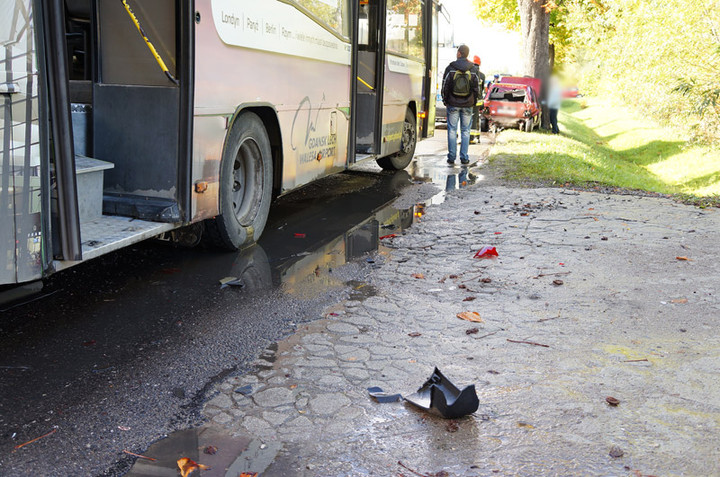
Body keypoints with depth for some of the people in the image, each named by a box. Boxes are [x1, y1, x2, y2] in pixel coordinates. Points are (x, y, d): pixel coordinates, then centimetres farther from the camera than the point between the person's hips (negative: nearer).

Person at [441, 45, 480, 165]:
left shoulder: (450, 68, -5)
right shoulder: (473, 70, 1)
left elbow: (445, 87, -2)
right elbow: (476, 88, 4)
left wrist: (445, 101, 9)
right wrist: (473, 102, 15)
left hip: (453, 104, -1)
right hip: (467, 105, 1)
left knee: (452, 130, 4)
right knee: (465, 130, 6)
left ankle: (451, 157, 2)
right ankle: (464, 157, 4)